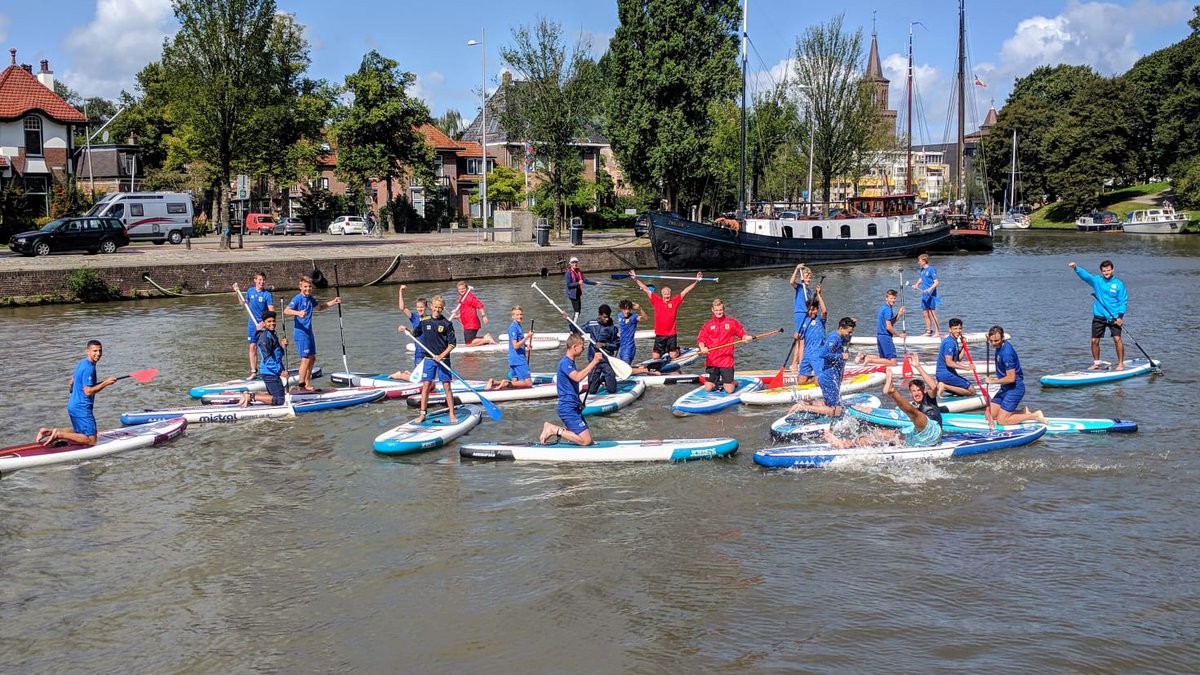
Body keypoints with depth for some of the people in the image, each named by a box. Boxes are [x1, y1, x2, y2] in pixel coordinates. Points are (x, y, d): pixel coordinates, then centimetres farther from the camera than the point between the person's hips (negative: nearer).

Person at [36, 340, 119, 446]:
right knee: (91, 441, -7)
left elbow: (72, 383, 23)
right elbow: (88, 391, -23)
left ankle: (48, 432, 16)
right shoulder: (89, 368, -19)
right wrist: (105, 383, -18)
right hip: (82, 408, -10)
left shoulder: (81, 363, 11)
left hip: (72, 405, 10)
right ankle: (59, 435, -11)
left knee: (79, 432, 27)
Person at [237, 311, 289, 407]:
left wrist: (282, 345, 3)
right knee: (279, 400, -9)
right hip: (271, 373, -10)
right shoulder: (265, 336, -16)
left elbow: (278, 354, 22)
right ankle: (251, 397, -9)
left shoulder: (271, 334, 16)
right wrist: (280, 371, -21)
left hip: (271, 372, 10)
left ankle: (248, 395, 15)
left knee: (272, 395, 23)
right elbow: (267, 358, -22)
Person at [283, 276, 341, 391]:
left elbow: (319, 308, 31)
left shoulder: (310, 298, 11)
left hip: (309, 332, 9)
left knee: (312, 358, 14)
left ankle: (307, 384, 24)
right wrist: (298, 313, -44)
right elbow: (286, 310, -27)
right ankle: (302, 385, -3)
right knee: (305, 359, -9)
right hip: (301, 333, -9)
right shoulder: (298, 298, -13)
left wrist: (333, 302, 21)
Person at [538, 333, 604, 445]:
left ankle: (552, 428, 13)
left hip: (573, 407, 10)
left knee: (588, 438, 12)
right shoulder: (565, 362, -15)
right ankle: (554, 430, -6)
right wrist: (594, 362, -30)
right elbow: (578, 377, -33)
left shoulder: (570, 362, 16)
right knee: (585, 440, -15)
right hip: (568, 408, -10)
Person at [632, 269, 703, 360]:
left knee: (673, 356, 1)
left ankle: (677, 350, 35)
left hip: (671, 334, 0)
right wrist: (636, 279, 0)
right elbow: (646, 289, 1)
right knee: (655, 357, 2)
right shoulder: (656, 301, 1)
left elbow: (686, 291, 0)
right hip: (659, 334, 0)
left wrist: (696, 281, -4)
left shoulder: (675, 301, 1)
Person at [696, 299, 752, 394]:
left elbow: (742, 334, 7)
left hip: (727, 361, -2)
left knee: (729, 390, -6)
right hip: (711, 361, 2)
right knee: (708, 389, 0)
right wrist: (702, 348, -22)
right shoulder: (708, 325, 6)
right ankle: (718, 382, 33)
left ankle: (733, 382, 29)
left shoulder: (732, 322, 5)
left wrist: (746, 337, -16)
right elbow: (700, 339, -1)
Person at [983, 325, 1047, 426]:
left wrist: (993, 381, -15)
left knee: (1001, 420, -8)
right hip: (1005, 388, 10)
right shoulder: (1000, 345, 1)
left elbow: (1011, 378, -27)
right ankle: (1024, 413, 17)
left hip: (1014, 389, -10)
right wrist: (989, 340, 9)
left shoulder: (1006, 352, -27)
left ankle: (1035, 415, 3)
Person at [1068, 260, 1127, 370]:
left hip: (1114, 317, -2)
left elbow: (1122, 301, 0)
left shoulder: (1119, 284, 0)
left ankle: (1121, 364, -1)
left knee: (1117, 339, -12)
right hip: (1099, 316, 2)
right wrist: (1076, 268, -31)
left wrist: (1120, 316, -10)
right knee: (1094, 340, 2)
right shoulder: (1097, 280, 4)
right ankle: (1096, 363, 20)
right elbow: (1085, 275, -12)